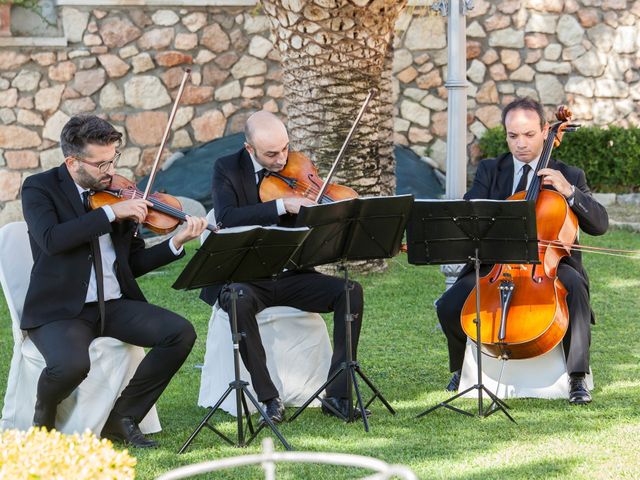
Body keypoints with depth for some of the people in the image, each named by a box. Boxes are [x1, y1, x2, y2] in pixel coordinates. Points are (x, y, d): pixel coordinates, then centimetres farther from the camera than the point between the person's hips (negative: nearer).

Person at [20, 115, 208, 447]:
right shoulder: (39, 188, -3)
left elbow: (133, 264, 14)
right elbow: (50, 239, -25)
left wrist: (177, 242, -2)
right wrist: (111, 212, -25)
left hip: (114, 306, 5)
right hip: (60, 309, -5)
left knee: (181, 333, -16)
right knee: (71, 363, -35)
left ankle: (122, 417, -1)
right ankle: (43, 417, 2)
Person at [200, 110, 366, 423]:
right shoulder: (227, 170, -4)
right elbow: (226, 218, -23)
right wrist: (281, 206, -32)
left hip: (291, 277, 3)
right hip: (242, 279, -3)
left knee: (351, 291, -20)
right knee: (239, 301, -38)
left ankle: (337, 395, -18)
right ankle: (269, 397, -26)